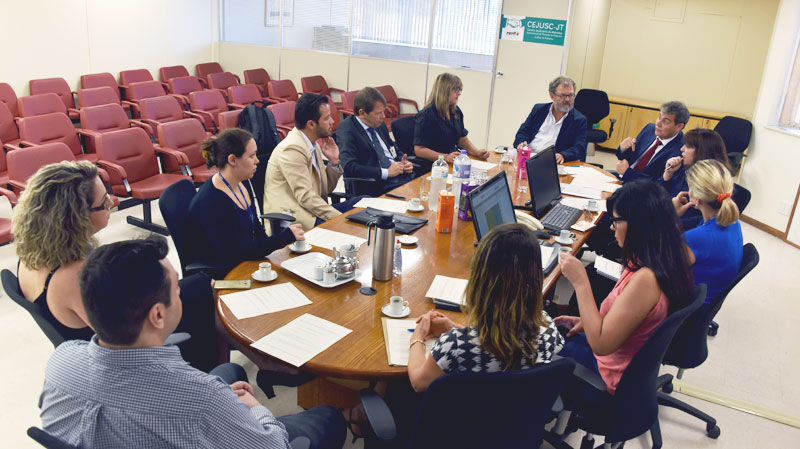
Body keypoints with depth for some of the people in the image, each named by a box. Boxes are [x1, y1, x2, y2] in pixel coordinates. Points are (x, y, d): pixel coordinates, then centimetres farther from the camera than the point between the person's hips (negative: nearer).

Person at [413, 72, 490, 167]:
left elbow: (463, 140, 21)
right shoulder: (426, 115, -13)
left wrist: (477, 152, 1)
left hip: (455, 162, 8)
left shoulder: (456, 112, 13)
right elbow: (419, 150, -17)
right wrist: (445, 157, -28)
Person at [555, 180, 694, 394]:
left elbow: (600, 344, -31)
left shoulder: (645, 280, -37)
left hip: (617, 378, -8)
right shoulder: (667, 260, -8)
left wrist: (580, 282, -29)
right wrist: (587, 321, 4)